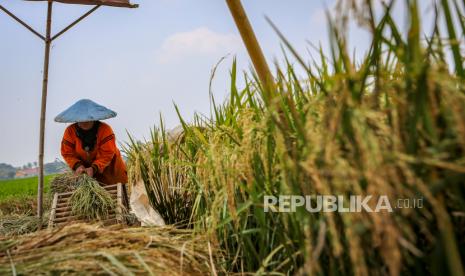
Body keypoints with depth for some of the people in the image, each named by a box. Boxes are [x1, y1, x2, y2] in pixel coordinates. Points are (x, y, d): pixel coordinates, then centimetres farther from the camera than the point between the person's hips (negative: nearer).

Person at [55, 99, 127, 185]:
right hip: (84, 169, 3)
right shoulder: (70, 131, -13)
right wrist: (77, 165, -26)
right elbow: (67, 153, -9)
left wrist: (94, 168, -36)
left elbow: (107, 154, -25)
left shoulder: (105, 129, -24)